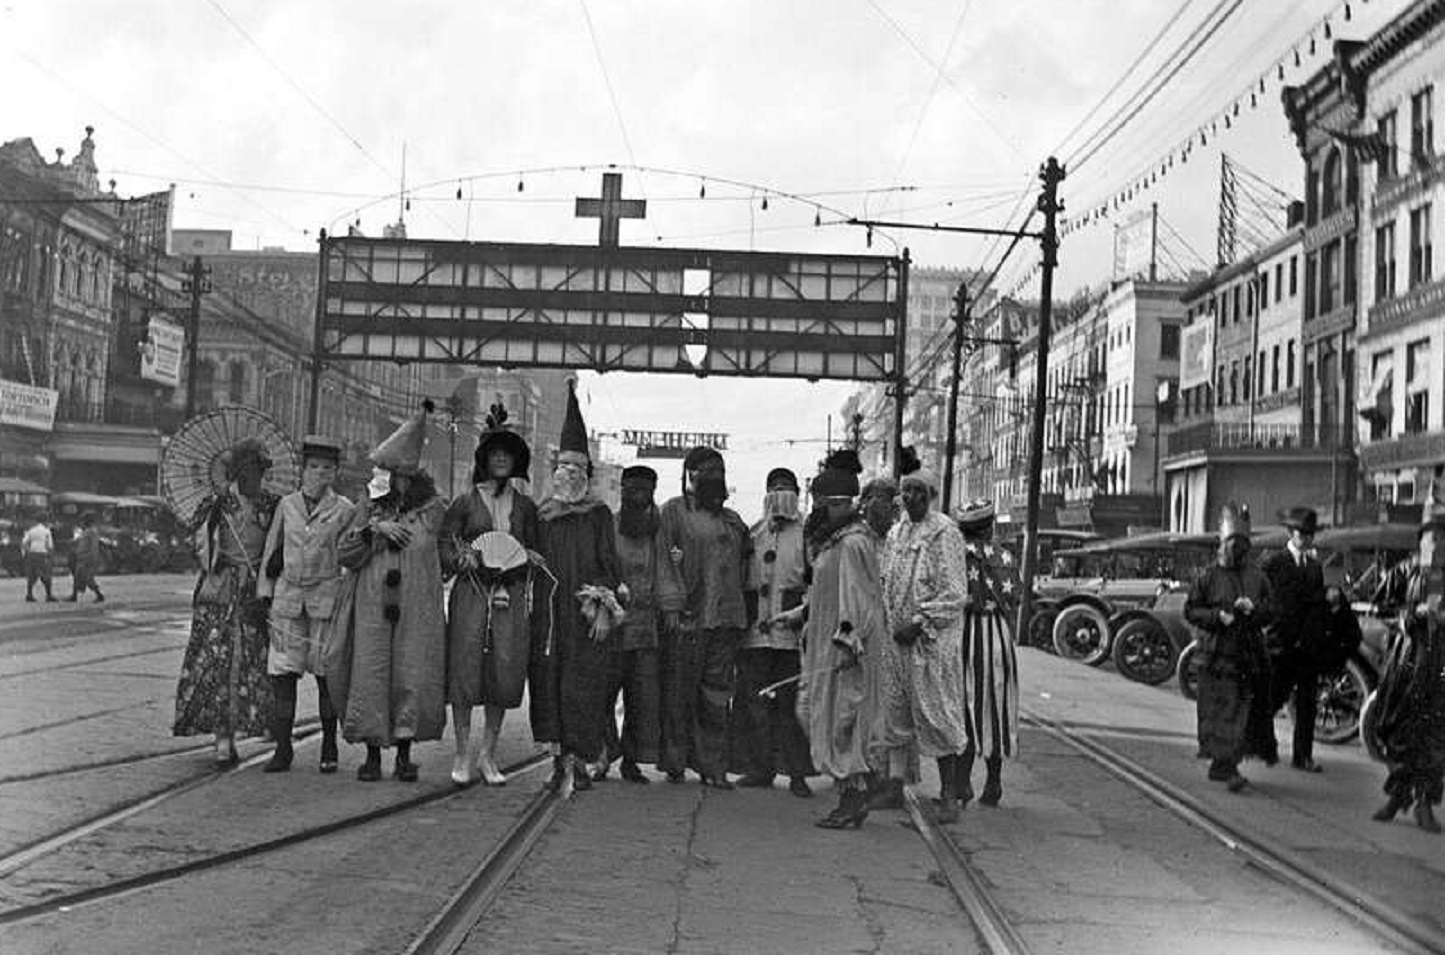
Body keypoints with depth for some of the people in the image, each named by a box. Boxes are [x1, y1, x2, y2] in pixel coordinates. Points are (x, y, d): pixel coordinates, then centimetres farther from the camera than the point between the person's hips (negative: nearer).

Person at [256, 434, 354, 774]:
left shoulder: (344, 510, 1)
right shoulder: (287, 505, 8)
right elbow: (272, 551, 14)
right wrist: (265, 592, 10)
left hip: (326, 597, -2)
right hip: (288, 596, 2)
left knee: (326, 674, 2)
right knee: (283, 672, -1)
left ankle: (329, 748, 14)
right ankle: (283, 749, 7)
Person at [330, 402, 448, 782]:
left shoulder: (433, 509, 3)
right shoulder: (370, 508, 8)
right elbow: (343, 552, 0)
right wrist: (374, 530, -11)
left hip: (417, 610, -1)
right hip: (373, 607, 1)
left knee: (412, 677, -1)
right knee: (370, 676, -2)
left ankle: (404, 754, 10)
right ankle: (372, 755, 8)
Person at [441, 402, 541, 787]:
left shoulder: (525, 506, 13)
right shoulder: (465, 502, 5)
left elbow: (534, 551, 20)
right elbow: (444, 549, 5)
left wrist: (525, 559, 0)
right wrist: (466, 558, -13)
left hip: (511, 596, 2)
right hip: (471, 593, -2)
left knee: (506, 672, -1)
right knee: (465, 669, -6)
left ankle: (489, 754, 11)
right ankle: (463, 755, 4)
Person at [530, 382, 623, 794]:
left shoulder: (598, 515, 4)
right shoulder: (542, 516, 12)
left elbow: (609, 565, -1)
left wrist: (604, 607, -10)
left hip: (584, 616, -3)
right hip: (548, 610, 3)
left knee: (582, 687, -5)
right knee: (549, 682, 0)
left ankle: (578, 760, -1)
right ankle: (559, 760, 6)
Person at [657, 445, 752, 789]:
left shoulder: (732, 519, 19)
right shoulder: (674, 510, 2)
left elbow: (743, 563, 25)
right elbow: (664, 559, -5)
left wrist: (743, 611, 14)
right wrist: (676, 602, -15)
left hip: (726, 617, 5)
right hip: (688, 618, -5)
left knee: (716, 696, 5)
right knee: (680, 692, -2)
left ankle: (712, 765, 9)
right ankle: (674, 762, 7)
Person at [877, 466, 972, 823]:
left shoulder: (945, 533, -8)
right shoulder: (896, 533, 14)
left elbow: (954, 593, -13)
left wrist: (918, 623, -16)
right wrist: (887, 624, 8)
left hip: (933, 638, -7)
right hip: (896, 638, 7)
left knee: (937, 713, -2)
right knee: (892, 711, 7)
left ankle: (949, 795, 6)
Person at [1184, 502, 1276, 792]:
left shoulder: (1257, 577, 9)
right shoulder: (1208, 576, 2)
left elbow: (1270, 613, 7)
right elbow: (1190, 610, 2)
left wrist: (1252, 608, -13)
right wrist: (1218, 616, -13)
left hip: (1250, 656, 3)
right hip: (1216, 656, -3)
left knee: (1253, 709, 5)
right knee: (1221, 712, -7)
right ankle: (1225, 766, -6)